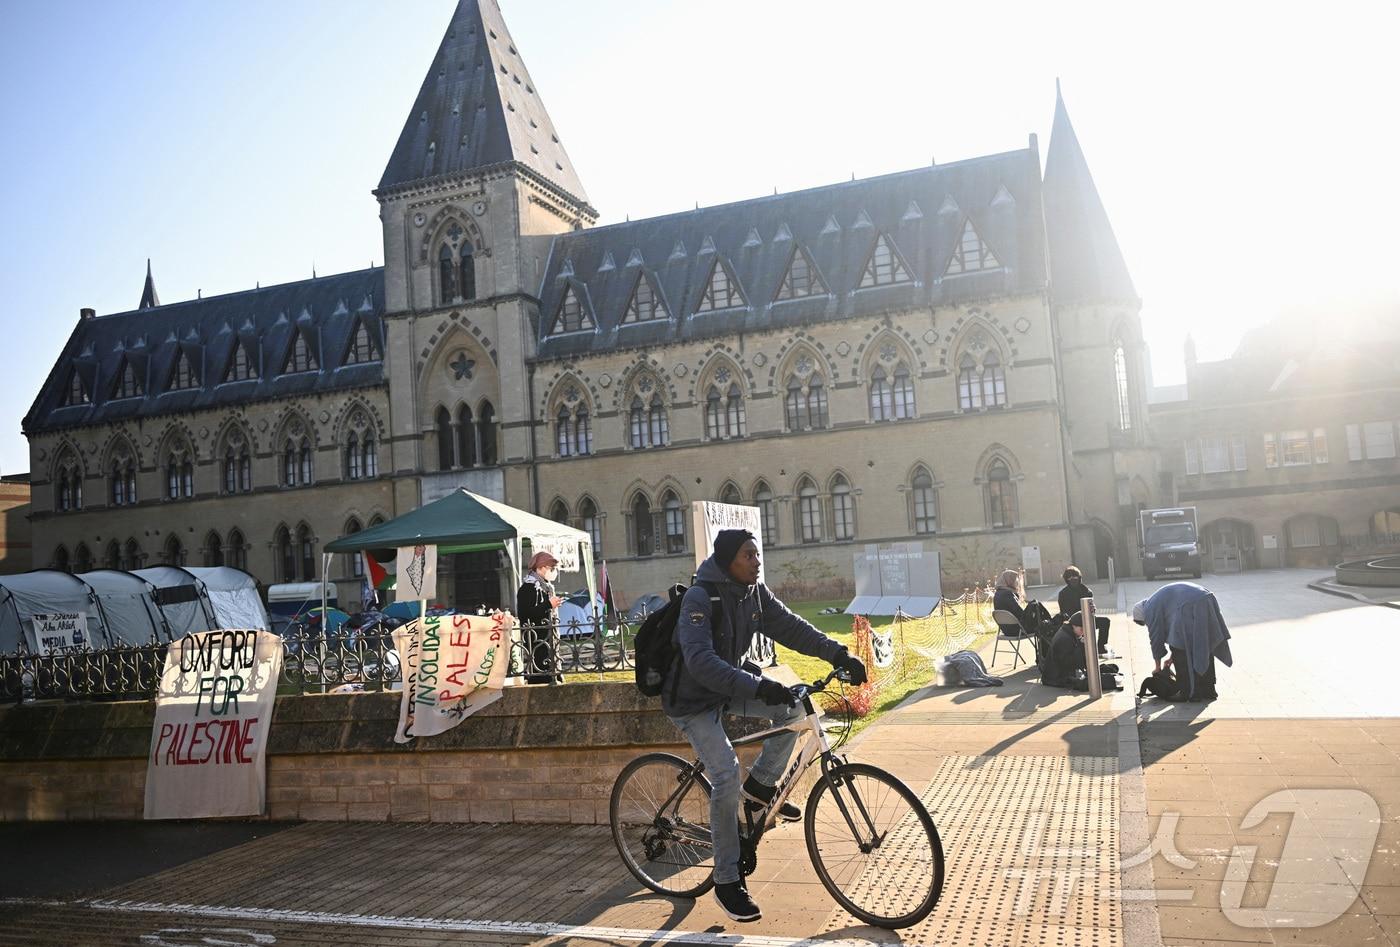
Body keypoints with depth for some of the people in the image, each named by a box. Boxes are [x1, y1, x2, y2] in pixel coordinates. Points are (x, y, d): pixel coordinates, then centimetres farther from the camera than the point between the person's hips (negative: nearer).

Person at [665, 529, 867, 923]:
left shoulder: (754, 592, -4)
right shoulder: (699, 599, -27)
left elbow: (790, 627, -5)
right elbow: (701, 661, -38)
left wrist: (839, 654, -18)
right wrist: (757, 687, -48)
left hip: (734, 683, 7)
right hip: (694, 699, -7)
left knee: (793, 706, -11)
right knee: (727, 779, -18)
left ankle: (760, 785, 10)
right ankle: (727, 881, -2)